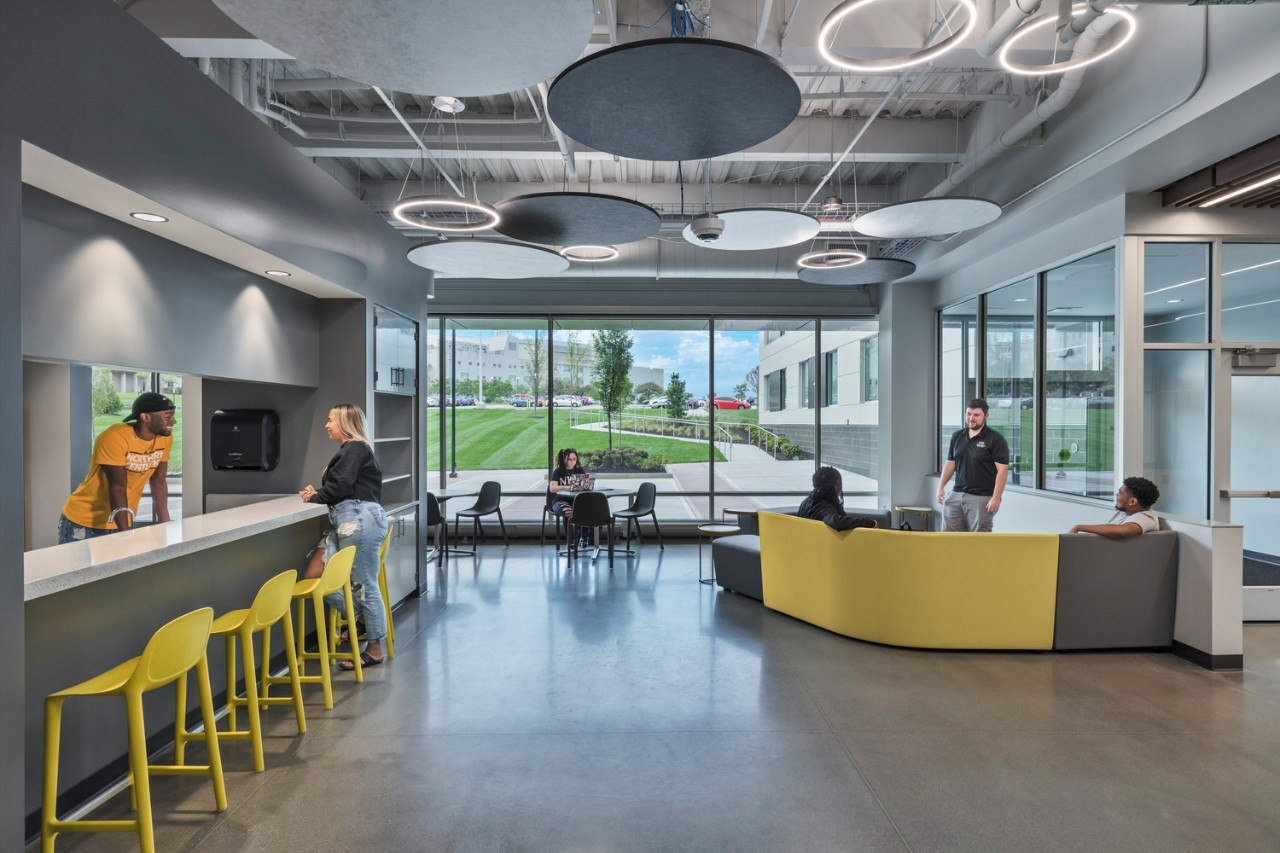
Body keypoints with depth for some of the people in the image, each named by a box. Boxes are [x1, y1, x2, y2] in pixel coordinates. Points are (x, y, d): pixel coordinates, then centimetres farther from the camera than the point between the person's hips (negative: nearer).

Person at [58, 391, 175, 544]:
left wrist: (166, 524, 0)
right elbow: (117, 488, -24)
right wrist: (126, 533, -27)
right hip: (83, 522, -5)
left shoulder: (165, 438, -4)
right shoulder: (115, 438, -22)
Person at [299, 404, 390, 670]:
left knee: (364, 584, -4)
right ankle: (358, 617, 20)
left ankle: (374, 649, 7)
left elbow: (341, 484, -14)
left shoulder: (357, 448, -5)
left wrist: (315, 497, 3)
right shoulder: (348, 450, 25)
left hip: (360, 519, -10)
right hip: (343, 522, 10)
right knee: (312, 577, 7)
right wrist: (317, 494, 5)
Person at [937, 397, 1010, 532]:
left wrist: (996, 498, -19)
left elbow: (1002, 470, -13)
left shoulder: (995, 439, -8)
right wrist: (941, 487, 9)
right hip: (956, 495, 6)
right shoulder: (957, 436, 10)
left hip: (982, 498, -6)